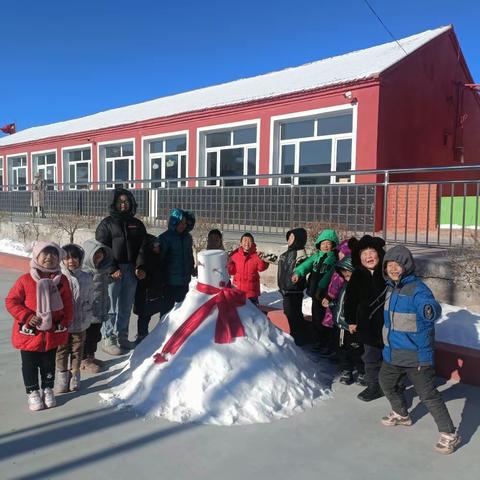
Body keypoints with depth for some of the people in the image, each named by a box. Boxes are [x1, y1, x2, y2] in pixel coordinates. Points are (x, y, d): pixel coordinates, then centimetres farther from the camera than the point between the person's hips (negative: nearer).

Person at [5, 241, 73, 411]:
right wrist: (27, 316, -17)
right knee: (30, 364, 12)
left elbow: (67, 304, 5)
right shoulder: (25, 280, -12)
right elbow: (11, 301, -8)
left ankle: (48, 389, 34)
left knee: (49, 363, 17)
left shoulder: (62, 280, -3)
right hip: (29, 333, -2)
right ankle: (33, 393, 28)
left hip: (53, 333, 2)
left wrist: (64, 322, -1)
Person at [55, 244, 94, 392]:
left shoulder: (86, 278, -5)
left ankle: (74, 375, 33)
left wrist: (85, 319, -4)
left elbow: (88, 301, 2)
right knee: (62, 351, 13)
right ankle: (62, 376, 31)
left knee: (77, 350, 15)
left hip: (79, 324, 1)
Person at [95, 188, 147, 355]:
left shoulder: (137, 224, 14)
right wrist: (112, 269, -13)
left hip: (131, 270, 4)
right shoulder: (107, 223, 2)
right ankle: (108, 340, 7)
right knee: (111, 308, -3)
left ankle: (122, 338, 22)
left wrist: (140, 267, -1)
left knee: (126, 307, 11)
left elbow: (142, 247, 12)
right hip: (112, 270, -4)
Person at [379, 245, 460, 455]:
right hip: (393, 352, 9)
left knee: (428, 395, -2)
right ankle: (401, 415, 48)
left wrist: (430, 310, -65)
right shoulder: (391, 288, 3)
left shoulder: (417, 289, -22)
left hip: (417, 355, -8)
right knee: (387, 383, 23)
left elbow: (432, 307, -42)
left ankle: (449, 434, 16)